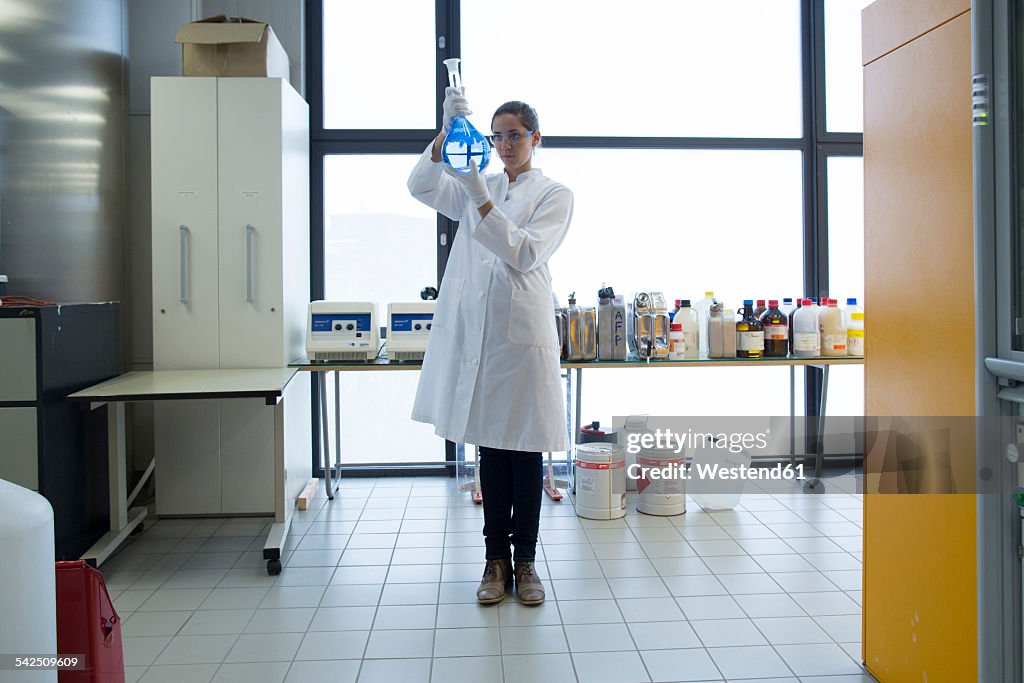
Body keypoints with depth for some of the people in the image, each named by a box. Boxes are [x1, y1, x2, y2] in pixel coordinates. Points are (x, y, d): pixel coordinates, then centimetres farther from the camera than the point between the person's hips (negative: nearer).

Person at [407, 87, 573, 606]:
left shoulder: (554, 195, 5)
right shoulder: (477, 187, 16)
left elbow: (526, 252, -9)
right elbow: (420, 186, 0)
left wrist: (482, 200, -18)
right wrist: (448, 132, -14)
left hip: (523, 332, -3)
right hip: (476, 331, 3)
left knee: (525, 449, 2)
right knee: (489, 448, 7)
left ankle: (525, 560, 14)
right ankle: (496, 558, 16)